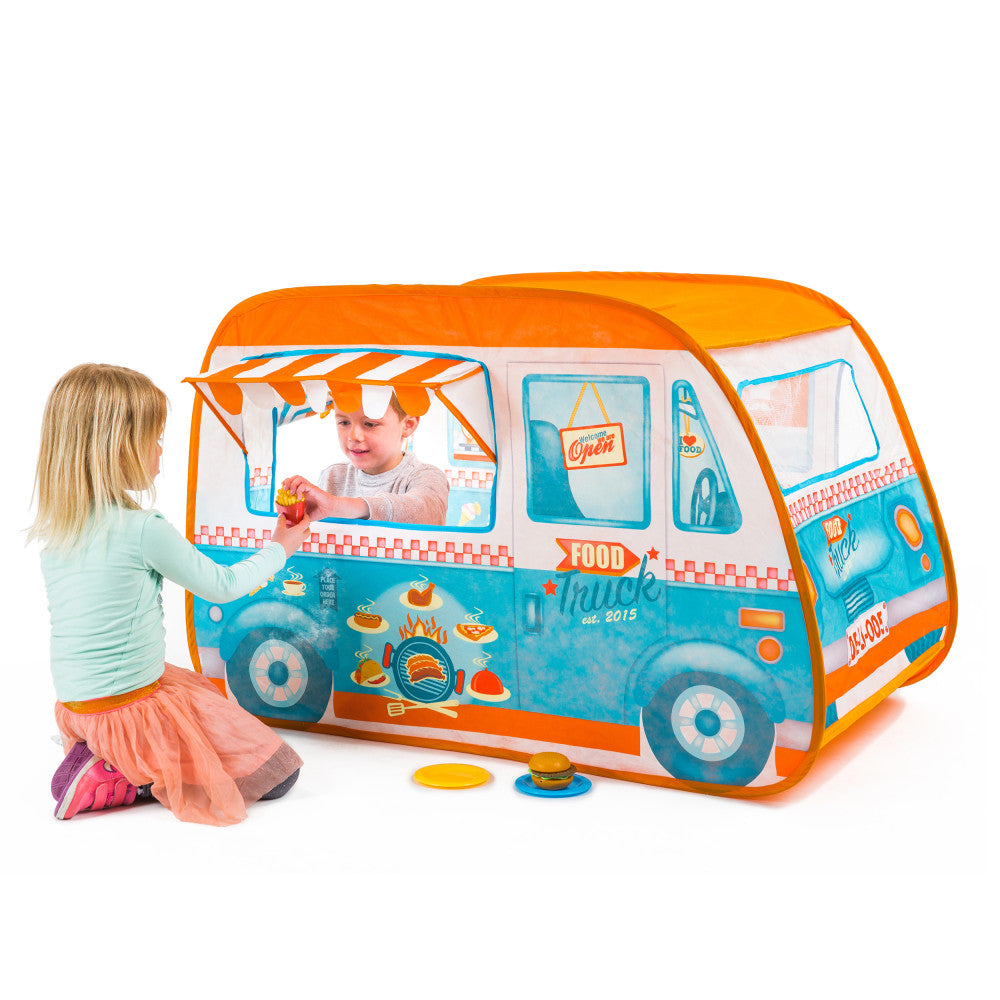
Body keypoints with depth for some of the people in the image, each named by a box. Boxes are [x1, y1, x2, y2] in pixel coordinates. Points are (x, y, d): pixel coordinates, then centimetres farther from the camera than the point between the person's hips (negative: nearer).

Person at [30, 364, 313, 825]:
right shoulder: (143, 530, -18)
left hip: (75, 708, 8)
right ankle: (110, 779, -6)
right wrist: (278, 549, 12)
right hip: (131, 711, -8)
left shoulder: (53, 530, 3)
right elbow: (222, 585, -4)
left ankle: (98, 756, 11)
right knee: (276, 771, -2)